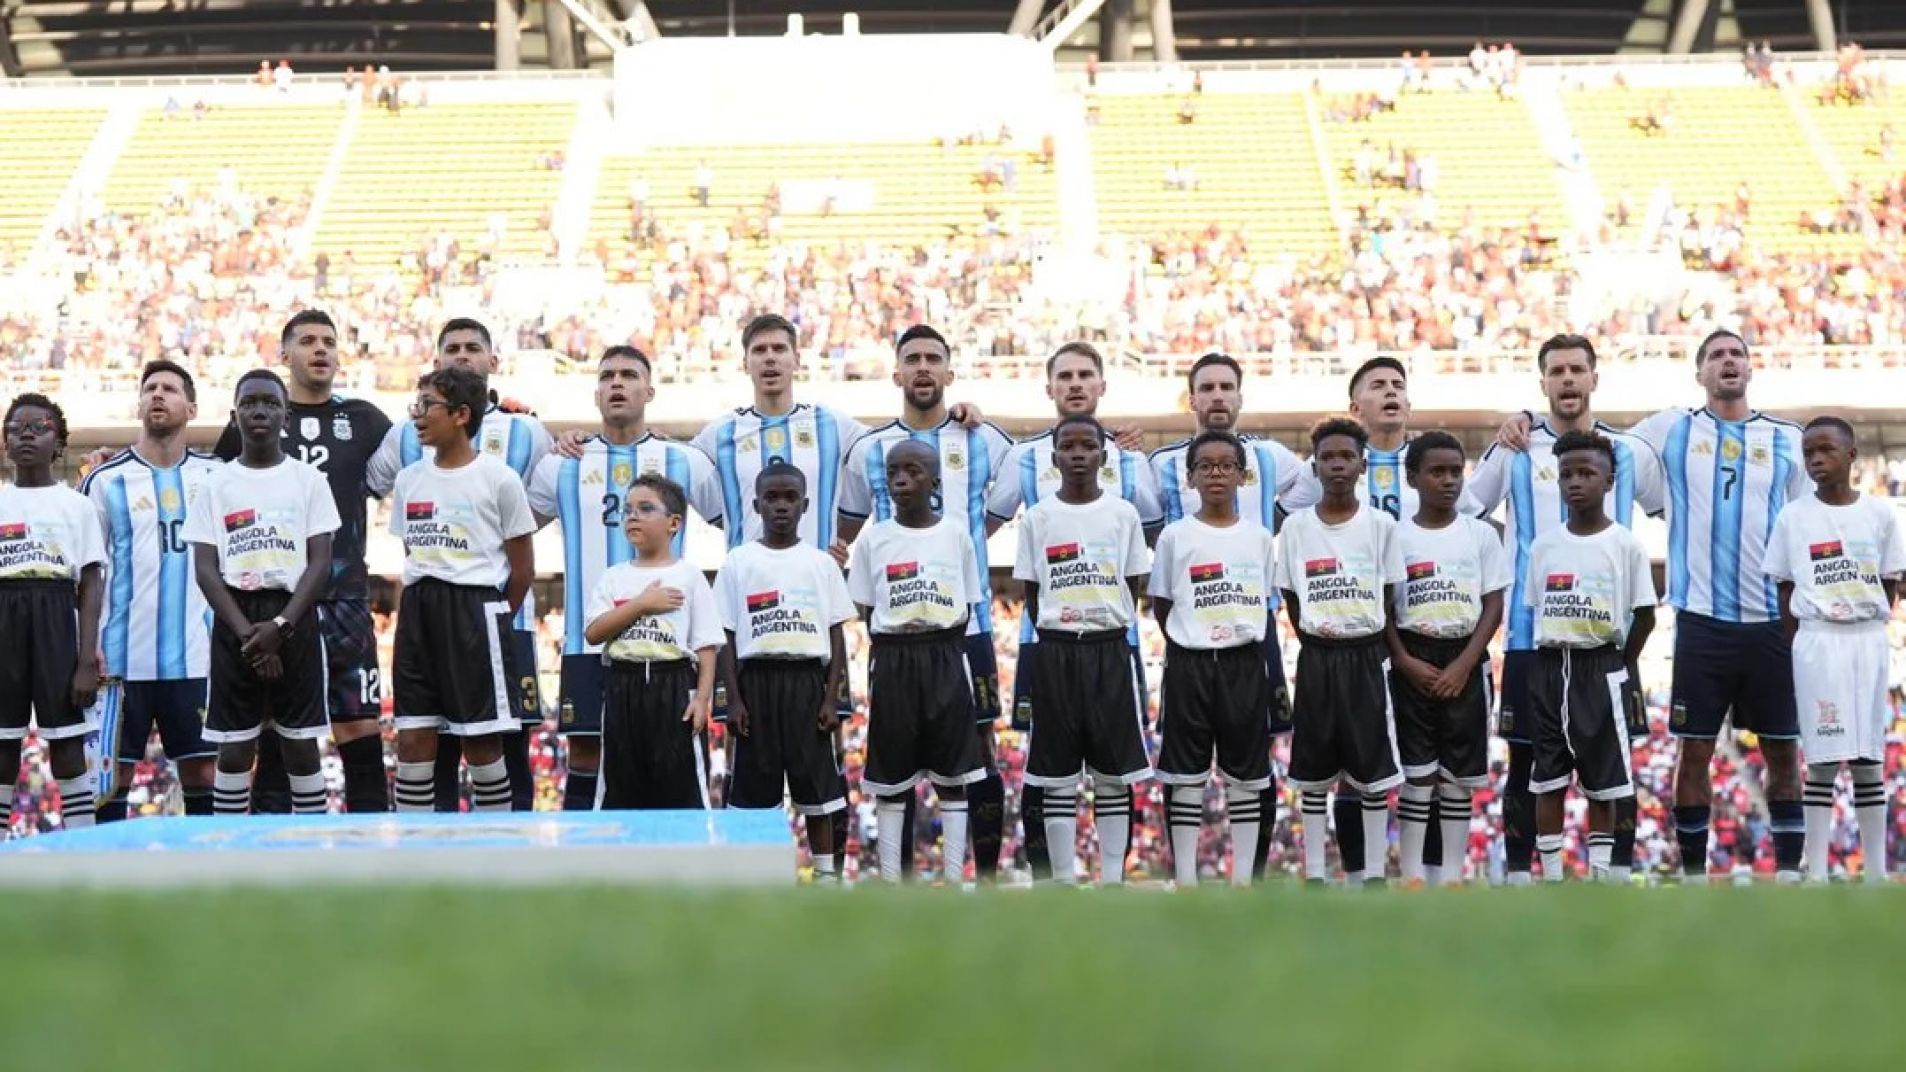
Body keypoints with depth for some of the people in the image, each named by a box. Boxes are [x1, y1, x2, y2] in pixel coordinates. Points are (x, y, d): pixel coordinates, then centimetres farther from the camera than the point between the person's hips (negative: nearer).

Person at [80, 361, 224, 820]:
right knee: (112, 774, 0)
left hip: (196, 657, 2)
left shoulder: (214, 476, 9)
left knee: (204, 772, 3)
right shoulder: (107, 480, 2)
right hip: (123, 658, -2)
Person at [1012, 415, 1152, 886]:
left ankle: (1113, 881, 7)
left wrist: (1108, 633, 3)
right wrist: (1057, 635, 3)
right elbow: (1031, 597, 7)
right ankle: (1064, 882, 7)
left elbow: (1132, 591, 8)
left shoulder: (1123, 515, 3)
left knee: (1114, 772, 2)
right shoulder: (1037, 518, 2)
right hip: (1056, 653, 0)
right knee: (1058, 774, 2)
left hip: (1111, 651, 0)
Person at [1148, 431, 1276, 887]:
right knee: (1187, 776, 2)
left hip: (1245, 663, 2)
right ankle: (1185, 883, 6)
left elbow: (1266, 603, 13)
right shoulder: (1175, 536, -1)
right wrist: (1191, 642, 1)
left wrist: (1247, 639, 4)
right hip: (1190, 664, -1)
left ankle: (1243, 880, 10)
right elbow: (1160, 605, 6)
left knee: (1246, 775, 5)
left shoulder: (1259, 537, 4)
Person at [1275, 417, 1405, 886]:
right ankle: (1314, 874, 9)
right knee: (1313, 771, 4)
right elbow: (1291, 600, 7)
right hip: (1316, 658, 1)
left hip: (1366, 657, -1)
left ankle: (1374, 873, 7)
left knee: (1374, 768, 1)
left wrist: (1366, 647, -1)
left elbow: (1388, 599, 4)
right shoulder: (1297, 527, 1)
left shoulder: (1381, 525, -1)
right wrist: (1318, 645, 2)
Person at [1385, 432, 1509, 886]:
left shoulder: (1481, 535, 3)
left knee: (1458, 772, 4)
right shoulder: (1396, 536, 0)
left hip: (1465, 663, 1)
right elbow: (1384, 610, 1)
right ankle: (1411, 876, 2)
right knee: (1415, 772, -1)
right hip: (1413, 663, -1)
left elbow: (1493, 607, 1)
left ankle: (1453, 876, 9)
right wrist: (1406, 662, -11)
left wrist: (1463, 665, -9)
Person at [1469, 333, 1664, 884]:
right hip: (1531, 633, -1)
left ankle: (1619, 877, 7)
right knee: (1525, 761, 3)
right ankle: (1518, 876, 9)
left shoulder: (1630, 453, 7)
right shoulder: (1513, 452, 4)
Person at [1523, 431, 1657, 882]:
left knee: (1602, 780, 3)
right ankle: (1551, 876, 9)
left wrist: (1623, 667, 3)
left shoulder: (1625, 545, -4)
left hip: (1601, 667, -3)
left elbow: (1644, 614, 1)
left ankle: (1600, 876, 10)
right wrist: (1553, 658, 5)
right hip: (1549, 667, 3)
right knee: (1548, 778, 4)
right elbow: (1534, 609, 11)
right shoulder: (1543, 545, 4)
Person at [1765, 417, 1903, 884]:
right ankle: (1816, 873, -1)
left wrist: (1868, 629, -2)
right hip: (1817, 640, -1)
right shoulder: (1794, 517, 2)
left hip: (1868, 639, 1)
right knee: (1822, 760, -3)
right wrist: (1803, 646, -2)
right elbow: (1785, 592, 6)